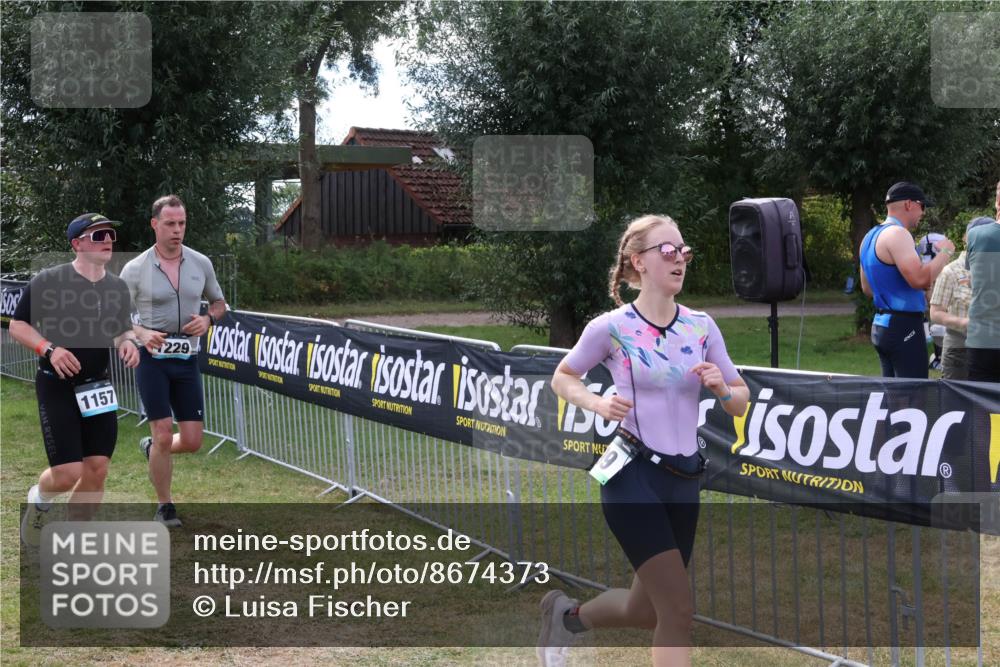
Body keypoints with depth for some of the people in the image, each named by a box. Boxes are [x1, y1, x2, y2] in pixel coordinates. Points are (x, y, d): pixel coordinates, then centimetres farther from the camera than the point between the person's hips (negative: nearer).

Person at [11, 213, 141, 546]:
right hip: (57, 385, -5)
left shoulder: (118, 287, 6)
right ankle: (39, 499, 25)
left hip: (97, 388, 5)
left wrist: (128, 341, -6)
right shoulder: (48, 280, -11)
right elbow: (17, 325, -5)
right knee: (67, 474, -11)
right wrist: (49, 349, -21)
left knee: (97, 470, 1)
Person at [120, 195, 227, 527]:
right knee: (164, 435, -10)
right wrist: (141, 333, -21)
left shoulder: (201, 263, 3)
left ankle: (151, 449, 35)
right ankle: (164, 507, 9)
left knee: (192, 441, 0)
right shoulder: (135, 269, -6)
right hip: (153, 360, -3)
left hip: (187, 361, 3)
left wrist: (207, 319, -6)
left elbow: (219, 302, 17)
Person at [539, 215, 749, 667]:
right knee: (679, 612, -14)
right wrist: (598, 403, -13)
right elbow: (562, 378, 6)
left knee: (647, 611, 16)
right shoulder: (611, 328, -8)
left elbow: (741, 402, 10)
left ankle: (566, 615, 45)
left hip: (683, 481, 6)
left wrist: (720, 388, -12)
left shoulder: (702, 327, 4)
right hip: (633, 477, -6)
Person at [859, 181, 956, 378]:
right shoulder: (897, 234, -14)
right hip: (903, 325, -10)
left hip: (880, 324, 10)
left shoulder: (871, 236, 16)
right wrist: (944, 252, -10)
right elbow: (920, 279, -25)